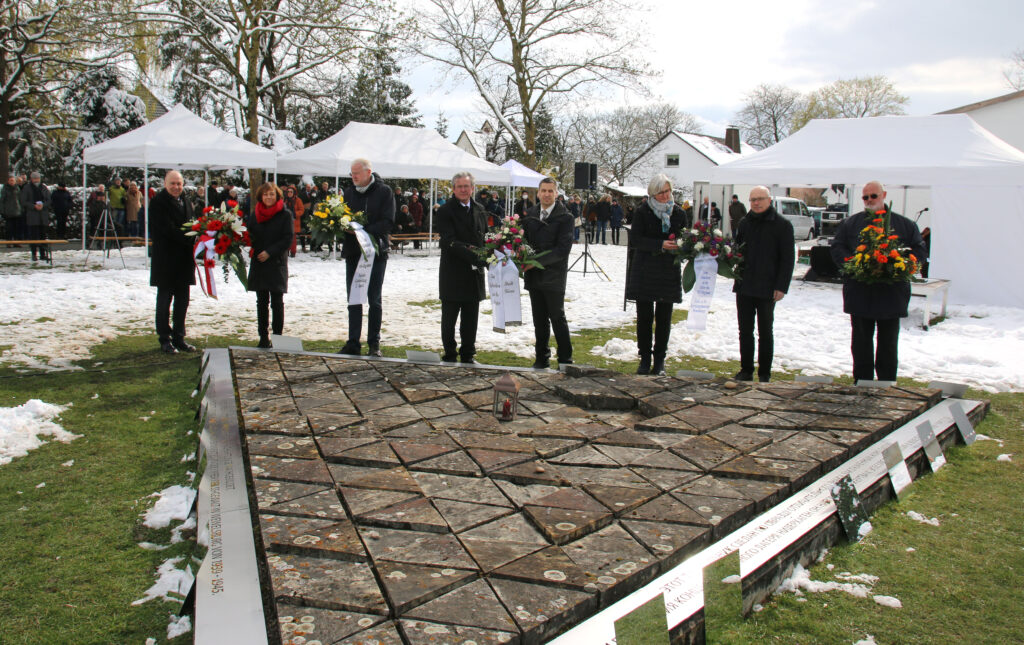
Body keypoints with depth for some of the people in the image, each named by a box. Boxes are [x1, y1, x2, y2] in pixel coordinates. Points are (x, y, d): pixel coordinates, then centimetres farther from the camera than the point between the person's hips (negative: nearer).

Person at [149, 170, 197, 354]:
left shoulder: (185, 202, 13)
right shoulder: (158, 202, -9)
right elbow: (167, 229, -18)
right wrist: (190, 239, -21)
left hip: (184, 259, 7)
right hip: (165, 260, -7)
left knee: (182, 301, 11)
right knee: (164, 299, 2)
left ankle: (179, 338, 20)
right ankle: (165, 339, 10)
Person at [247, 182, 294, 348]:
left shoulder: (285, 214, -3)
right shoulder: (255, 214, 11)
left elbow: (288, 239, -8)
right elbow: (248, 233, 13)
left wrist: (269, 252, -14)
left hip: (277, 264, -4)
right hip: (258, 263, 4)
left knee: (277, 303, -2)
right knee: (262, 302, 7)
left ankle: (277, 337, 4)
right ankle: (264, 337, 12)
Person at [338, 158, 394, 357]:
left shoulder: (384, 192, -3)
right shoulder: (349, 193, 11)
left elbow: (388, 222, -11)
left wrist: (364, 231, -22)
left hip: (376, 252, -4)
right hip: (352, 253, 4)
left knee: (374, 300, 3)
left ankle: (374, 343, 11)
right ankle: (353, 343, 12)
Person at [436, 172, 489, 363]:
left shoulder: (480, 209, 11)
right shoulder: (445, 211, -8)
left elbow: (486, 237, 18)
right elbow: (449, 242, -19)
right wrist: (473, 256, -28)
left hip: (474, 273, 5)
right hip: (453, 274, -5)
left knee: (471, 319, 11)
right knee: (449, 318, 6)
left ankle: (467, 355, 21)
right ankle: (450, 354, 19)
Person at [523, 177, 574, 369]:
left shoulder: (565, 217, -8)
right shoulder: (529, 214, 10)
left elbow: (563, 249, -15)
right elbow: (524, 238, 14)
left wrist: (537, 260, -18)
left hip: (554, 277, -5)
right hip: (534, 276, 5)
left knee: (557, 318, 2)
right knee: (539, 320, 11)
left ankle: (565, 359, 13)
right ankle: (542, 358, 20)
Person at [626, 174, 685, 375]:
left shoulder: (678, 213, 7)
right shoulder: (642, 212, -2)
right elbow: (636, 239, -11)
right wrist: (660, 245, -23)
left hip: (669, 272, 2)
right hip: (644, 272, -2)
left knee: (664, 318, 6)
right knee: (644, 316, 1)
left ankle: (660, 359, 16)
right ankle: (645, 358, 12)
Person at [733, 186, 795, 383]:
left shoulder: (782, 224, -4)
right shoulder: (744, 223, 10)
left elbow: (788, 258, -6)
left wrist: (781, 287, -11)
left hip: (767, 289, -4)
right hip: (744, 286, 4)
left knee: (765, 333, 6)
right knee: (745, 331, 9)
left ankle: (764, 372, 15)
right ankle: (746, 370, 19)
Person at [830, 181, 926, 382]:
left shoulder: (905, 224, 9)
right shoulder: (850, 223, 10)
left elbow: (920, 251, 8)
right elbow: (837, 249, 5)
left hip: (892, 295, 0)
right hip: (859, 295, 0)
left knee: (888, 343, 6)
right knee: (861, 341, 6)